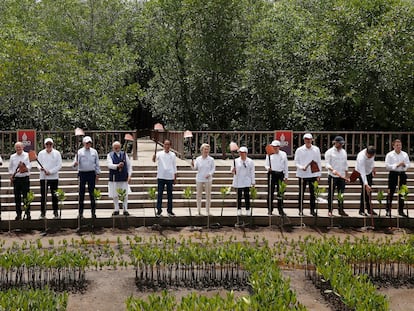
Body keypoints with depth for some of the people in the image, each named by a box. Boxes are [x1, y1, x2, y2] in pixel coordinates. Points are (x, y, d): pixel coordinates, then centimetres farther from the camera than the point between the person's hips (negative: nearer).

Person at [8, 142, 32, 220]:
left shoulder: (27, 155, 0)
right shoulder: (12, 156, 11)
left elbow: (29, 166, -8)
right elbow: (10, 167, 17)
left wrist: (25, 168, -27)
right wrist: (11, 175, 2)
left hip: (25, 178, -3)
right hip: (15, 178, 3)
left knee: (26, 196, -4)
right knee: (17, 197, 5)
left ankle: (27, 213, 1)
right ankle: (18, 214, 13)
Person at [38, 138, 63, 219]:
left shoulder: (57, 153, 2)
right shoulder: (41, 153, 6)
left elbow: (59, 165, -2)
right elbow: (38, 164, 3)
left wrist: (50, 171, -12)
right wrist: (41, 168, -21)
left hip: (54, 177, -1)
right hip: (43, 177, 1)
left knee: (54, 195, 3)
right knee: (43, 196, 1)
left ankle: (55, 212, 10)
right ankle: (43, 212, 7)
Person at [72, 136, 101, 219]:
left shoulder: (94, 152, 7)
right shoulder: (79, 152, 1)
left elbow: (97, 163, 11)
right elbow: (76, 162, -3)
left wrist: (97, 174, 7)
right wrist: (75, 164, -27)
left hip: (91, 173, 1)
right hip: (82, 173, -1)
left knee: (92, 193, 3)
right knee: (81, 193, 1)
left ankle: (93, 212, 9)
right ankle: (80, 213, 6)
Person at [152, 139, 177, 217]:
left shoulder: (173, 155, 6)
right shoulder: (160, 153, 0)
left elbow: (174, 167, 10)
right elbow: (154, 160, -19)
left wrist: (175, 178, 7)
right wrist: (154, 156, -43)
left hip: (170, 177, 2)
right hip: (161, 177, -2)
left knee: (169, 194, 7)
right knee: (160, 194, 0)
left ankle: (169, 211, 14)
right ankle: (159, 210, 6)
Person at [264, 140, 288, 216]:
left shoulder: (283, 154, 7)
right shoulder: (269, 154, 2)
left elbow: (286, 166, 10)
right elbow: (266, 164, 5)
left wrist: (286, 176, 8)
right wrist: (268, 168, -18)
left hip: (280, 174, 1)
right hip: (272, 174, -1)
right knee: (271, 192, -1)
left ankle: (280, 209, 12)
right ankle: (270, 209, 7)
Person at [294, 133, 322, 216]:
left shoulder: (316, 149, 5)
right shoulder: (299, 150, 1)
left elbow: (318, 162, 7)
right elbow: (296, 162, 2)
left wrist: (318, 175, 3)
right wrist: (301, 167, -18)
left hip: (313, 174, 1)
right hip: (302, 174, -1)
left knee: (313, 193, 4)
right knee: (301, 193, 4)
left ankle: (312, 210, 13)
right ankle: (301, 210, 12)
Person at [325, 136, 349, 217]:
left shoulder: (344, 152, 12)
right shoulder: (329, 152, -4)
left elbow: (345, 164, 16)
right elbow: (327, 164, -12)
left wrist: (346, 176, 12)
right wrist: (332, 170, -30)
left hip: (342, 176, 5)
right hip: (332, 176, -5)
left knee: (341, 194, 7)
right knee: (331, 194, 0)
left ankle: (341, 210, 14)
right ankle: (330, 210, 6)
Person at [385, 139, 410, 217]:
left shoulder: (405, 154, 9)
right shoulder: (389, 155, -2)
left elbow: (408, 165, 10)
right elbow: (387, 166, -8)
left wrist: (404, 165, -12)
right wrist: (396, 165, -17)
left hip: (402, 174, 4)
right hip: (393, 174, -4)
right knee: (390, 193, -1)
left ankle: (401, 211, 15)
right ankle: (388, 210, 6)